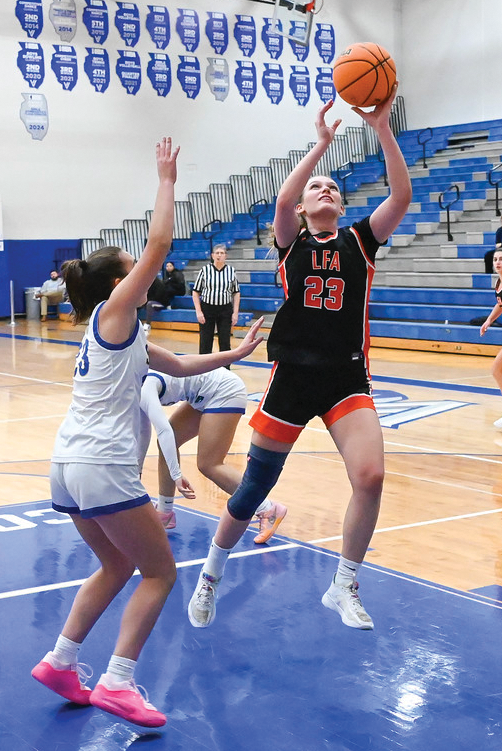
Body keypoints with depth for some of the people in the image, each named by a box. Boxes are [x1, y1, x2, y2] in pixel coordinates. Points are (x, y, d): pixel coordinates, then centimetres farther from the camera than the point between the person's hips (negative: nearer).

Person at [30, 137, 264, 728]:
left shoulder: (114, 330, 20)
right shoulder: (114, 313, -4)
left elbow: (177, 365, 27)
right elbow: (159, 243, -12)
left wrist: (234, 354, 29)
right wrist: (166, 179, -4)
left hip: (69, 464, 9)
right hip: (101, 466, -9)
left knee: (116, 567, 23)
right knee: (159, 572, 2)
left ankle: (60, 662, 22)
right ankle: (116, 684, -2)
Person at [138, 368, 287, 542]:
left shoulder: (143, 390, -20)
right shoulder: (139, 393, 9)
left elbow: (164, 431, -31)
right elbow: (143, 433, 22)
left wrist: (176, 475, -34)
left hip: (225, 390, -10)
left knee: (208, 465, -12)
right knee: (168, 442, 8)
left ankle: (268, 510, -11)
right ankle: (165, 512, 17)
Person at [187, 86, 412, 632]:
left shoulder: (359, 240, 8)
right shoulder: (292, 242, 4)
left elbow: (401, 197, -7)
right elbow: (282, 201, -19)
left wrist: (383, 129, -15)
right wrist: (322, 142, -20)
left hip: (347, 377, 2)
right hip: (291, 376, -1)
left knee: (370, 476, -17)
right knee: (254, 487, 5)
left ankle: (343, 587, 5)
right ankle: (211, 575, 30)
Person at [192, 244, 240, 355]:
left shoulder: (231, 271, 3)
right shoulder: (205, 270, -2)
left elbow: (236, 293, 7)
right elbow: (195, 292, 1)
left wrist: (235, 313, -1)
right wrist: (198, 311, -7)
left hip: (225, 310, 1)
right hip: (207, 309, -1)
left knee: (225, 342, 4)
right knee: (205, 342, 2)